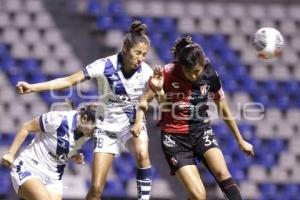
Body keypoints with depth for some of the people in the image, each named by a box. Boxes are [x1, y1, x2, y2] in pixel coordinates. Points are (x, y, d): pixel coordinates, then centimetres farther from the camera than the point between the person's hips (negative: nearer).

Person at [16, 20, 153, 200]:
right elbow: (70, 80, -17)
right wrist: (33, 87, -24)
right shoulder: (105, 65, -18)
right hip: (108, 126, -1)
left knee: (142, 153, -35)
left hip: (133, 122, 1)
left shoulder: (146, 71, -12)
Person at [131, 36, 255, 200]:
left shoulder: (210, 76, -6)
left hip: (200, 130, 2)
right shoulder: (168, 72, -14)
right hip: (175, 137, -2)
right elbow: (145, 100, -3)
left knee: (222, 173, -26)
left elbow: (224, 111, 8)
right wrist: (139, 122, -23)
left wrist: (240, 140, 15)